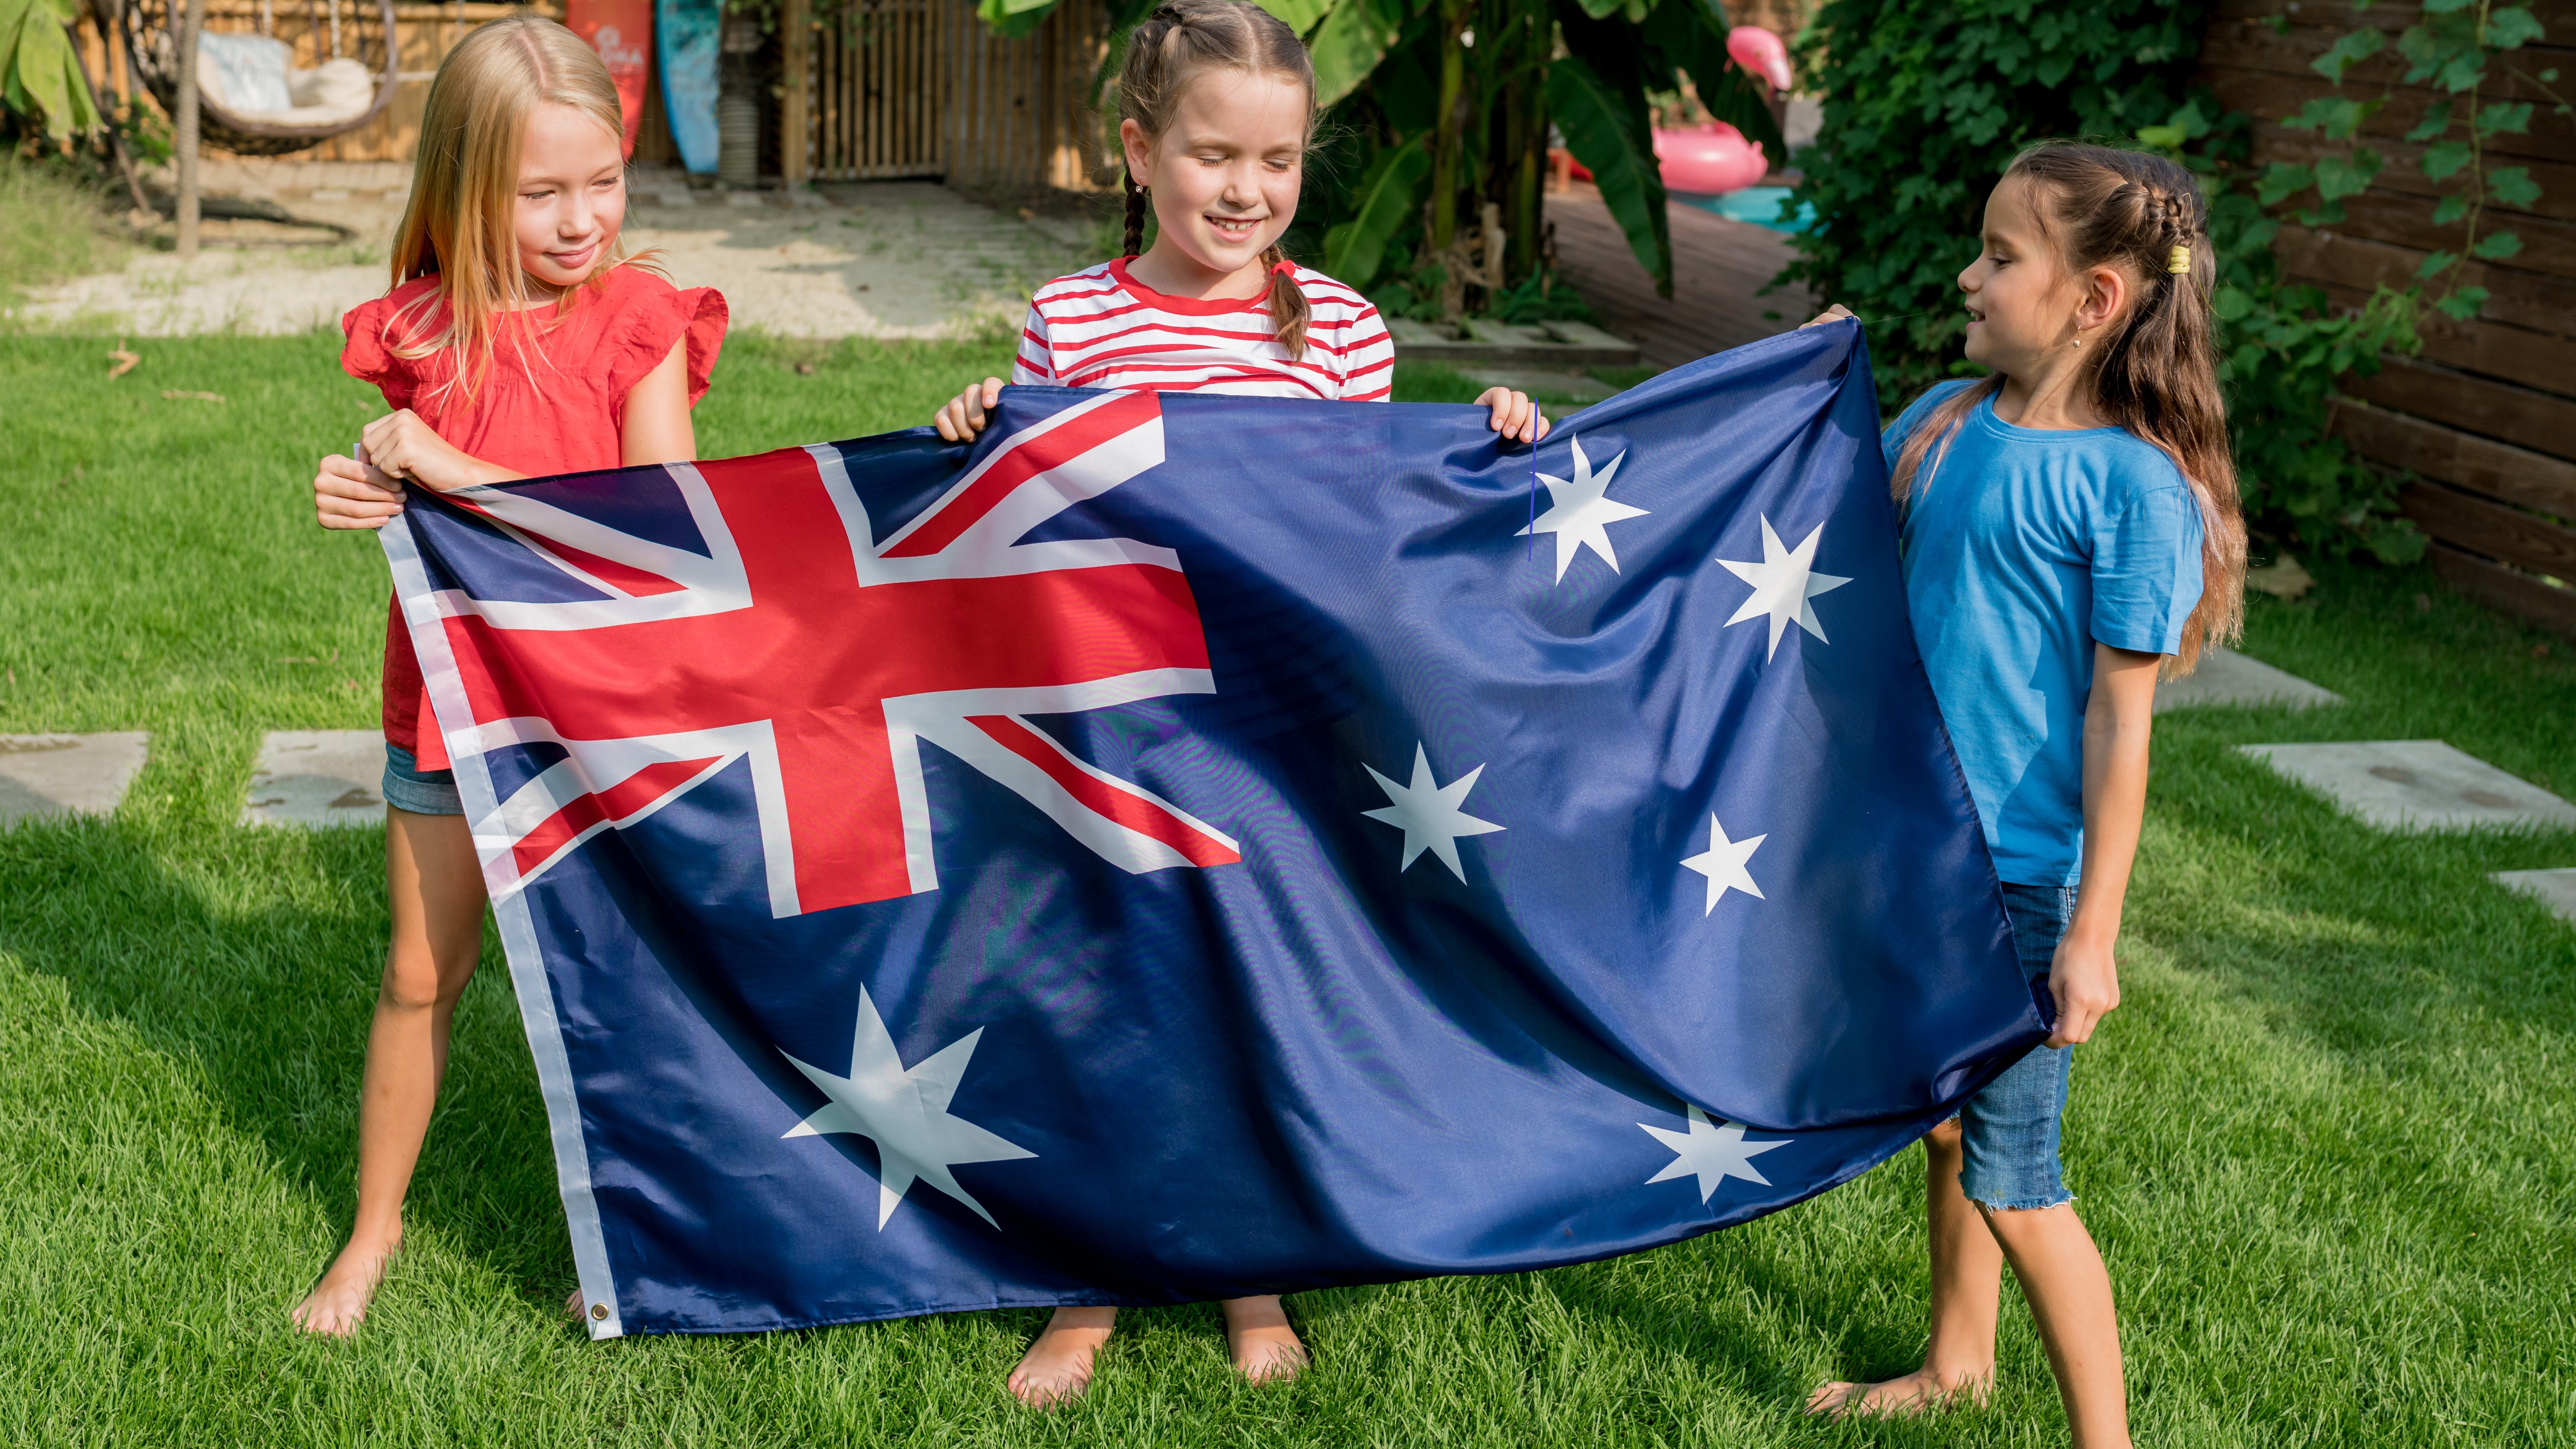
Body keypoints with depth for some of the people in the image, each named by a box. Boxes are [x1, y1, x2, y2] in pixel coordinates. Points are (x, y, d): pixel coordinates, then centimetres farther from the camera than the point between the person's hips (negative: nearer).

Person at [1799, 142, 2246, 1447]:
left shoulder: (2133, 483, -17)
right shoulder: (1944, 425, 3)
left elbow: (2118, 718, -17)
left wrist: (2093, 932, -17)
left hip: (2027, 876, -7)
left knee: (2010, 1173, -1)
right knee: (1948, 1123, 23)